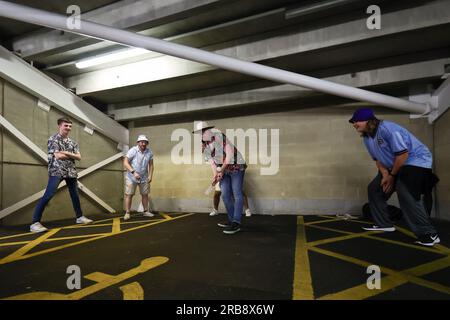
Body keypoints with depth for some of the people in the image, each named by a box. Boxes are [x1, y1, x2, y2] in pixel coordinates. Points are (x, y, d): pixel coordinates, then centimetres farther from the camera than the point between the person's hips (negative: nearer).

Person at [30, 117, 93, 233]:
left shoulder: (72, 142, 15)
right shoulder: (53, 139, -3)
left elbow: (79, 157, 5)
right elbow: (58, 156, -14)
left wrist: (66, 153, -10)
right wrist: (72, 155, -1)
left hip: (71, 171, 7)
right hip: (57, 171, -7)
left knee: (75, 195, 13)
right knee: (48, 195, -16)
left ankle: (79, 217, 26)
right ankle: (35, 223, -14)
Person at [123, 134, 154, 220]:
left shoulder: (149, 152, -4)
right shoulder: (133, 151, -16)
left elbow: (151, 165, 6)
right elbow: (125, 163, -19)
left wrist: (150, 175, -5)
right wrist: (133, 172, -28)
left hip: (144, 178, 4)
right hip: (132, 177, -4)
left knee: (145, 194, 9)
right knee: (129, 194, -4)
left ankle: (146, 211, 22)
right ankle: (127, 213, 4)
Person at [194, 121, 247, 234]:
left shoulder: (219, 137, -19)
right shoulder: (203, 146, 1)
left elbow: (230, 154, -19)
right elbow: (211, 161, 3)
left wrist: (221, 171, -16)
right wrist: (215, 174, -14)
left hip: (236, 166, -7)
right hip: (224, 170, 7)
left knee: (237, 194, -11)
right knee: (225, 195, 2)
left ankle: (236, 223, -14)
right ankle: (232, 220, 11)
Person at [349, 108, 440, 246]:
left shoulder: (387, 128, -27)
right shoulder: (367, 137, 2)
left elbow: (402, 154, -27)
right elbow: (378, 159, 8)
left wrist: (392, 175, -17)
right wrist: (385, 175, -8)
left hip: (416, 161, -10)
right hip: (393, 166, 10)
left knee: (406, 195, -27)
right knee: (374, 189, 8)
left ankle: (429, 234, -17)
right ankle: (384, 224, 19)